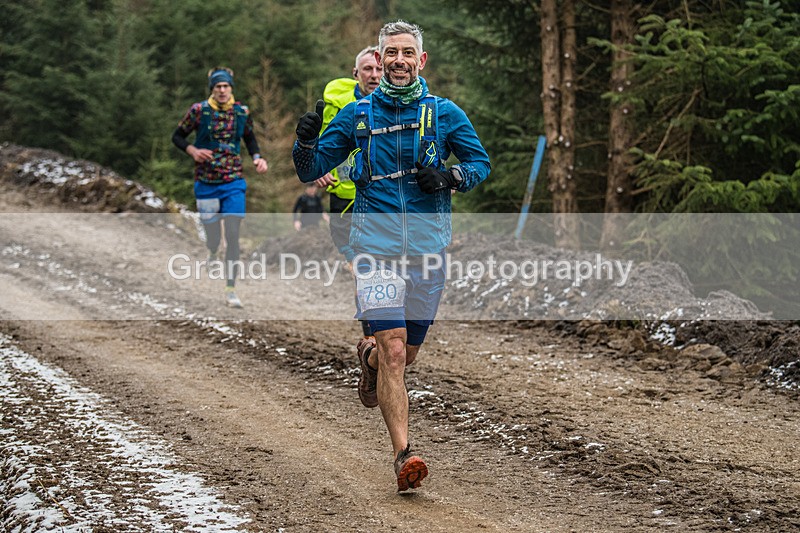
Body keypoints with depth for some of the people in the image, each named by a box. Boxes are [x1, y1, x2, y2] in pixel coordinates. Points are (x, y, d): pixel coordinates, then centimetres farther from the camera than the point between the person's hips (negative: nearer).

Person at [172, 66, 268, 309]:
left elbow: (250, 137, 19)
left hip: (234, 182, 1)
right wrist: (193, 151, -15)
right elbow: (177, 136, 4)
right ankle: (212, 255, 43)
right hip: (206, 183, -1)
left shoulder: (242, 112, 2)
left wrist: (257, 157, 1)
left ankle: (230, 289, -3)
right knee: (213, 237, 3)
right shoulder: (199, 111, -6)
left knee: (233, 235, -9)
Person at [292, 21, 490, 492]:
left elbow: (481, 162, 13)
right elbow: (310, 171, 10)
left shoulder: (444, 113, 5)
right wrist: (306, 141, -12)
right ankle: (404, 455, -15)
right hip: (375, 245, -2)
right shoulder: (357, 114, 5)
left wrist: (451, 178, -8)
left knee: (406, 353, 13)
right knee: (394, 351, -15)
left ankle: (369, 356, 49)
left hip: (428, 246, 2)